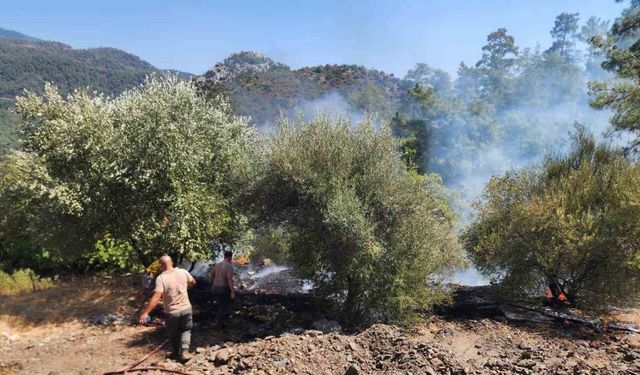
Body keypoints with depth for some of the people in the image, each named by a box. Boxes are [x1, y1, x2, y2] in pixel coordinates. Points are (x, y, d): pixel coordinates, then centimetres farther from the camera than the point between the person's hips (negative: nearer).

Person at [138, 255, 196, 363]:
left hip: (172, 312, -2)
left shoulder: (161, 278, -18)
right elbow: (193, 282, 10)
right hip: (186, 308, 2)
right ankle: (184, 350, 2)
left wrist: (145, 313, -25)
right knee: (186, 330, 20)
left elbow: (156, 297, -26)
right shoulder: (183, 272, -8)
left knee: (173, 334, 20)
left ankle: (176, 353, 35)